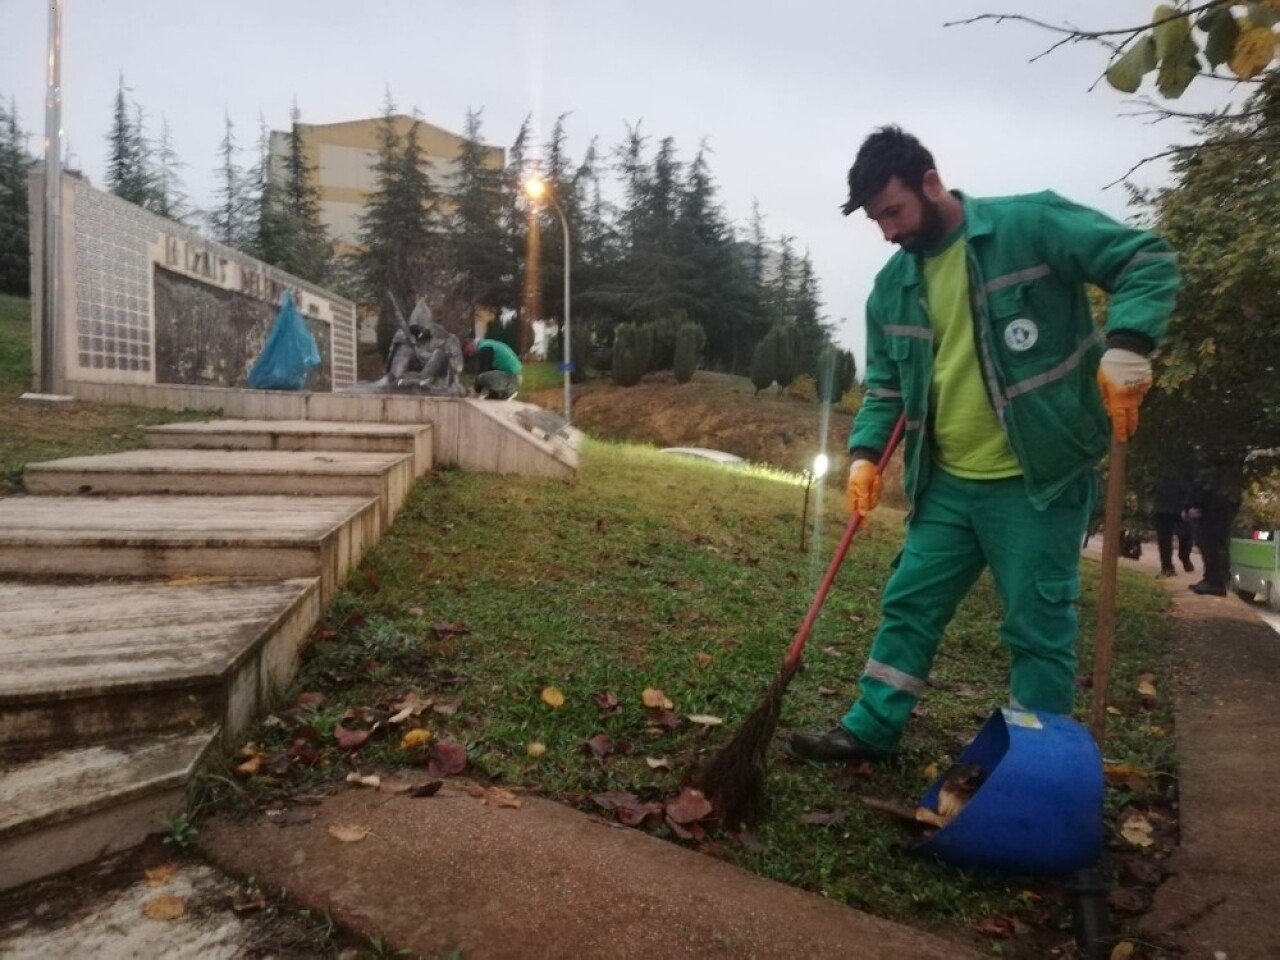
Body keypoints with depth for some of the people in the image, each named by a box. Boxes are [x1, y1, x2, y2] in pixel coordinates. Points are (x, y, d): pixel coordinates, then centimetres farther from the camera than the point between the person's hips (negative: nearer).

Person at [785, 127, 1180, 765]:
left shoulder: (1032, 223, -9)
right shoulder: (892, 287, 8)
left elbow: (1149, 261, -8)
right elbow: (885, 386, 13)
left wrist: (1126, 346, -25)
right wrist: (865, 453, -2)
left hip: (1039, 480, -5)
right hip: (947, 484, 6)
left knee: (1039, 626, 4)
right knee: (908, 606, 11)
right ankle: (871, 729, 25)